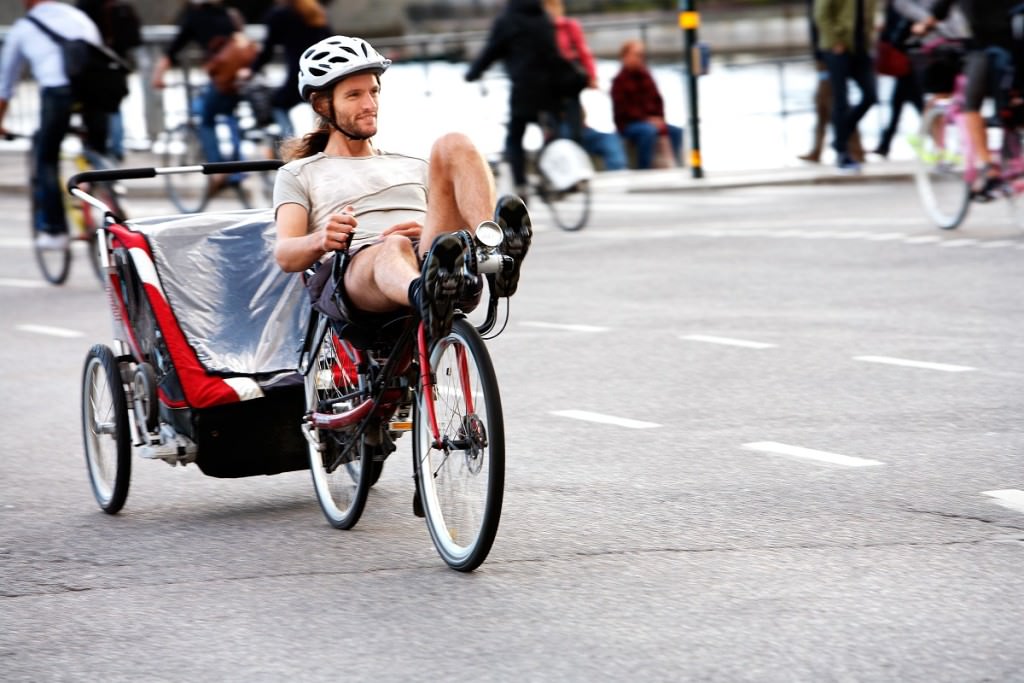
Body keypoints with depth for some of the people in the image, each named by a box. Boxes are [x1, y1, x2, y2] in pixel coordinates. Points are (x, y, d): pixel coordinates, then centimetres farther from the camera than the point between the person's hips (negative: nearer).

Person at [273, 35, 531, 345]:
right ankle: (426, 297, -78)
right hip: (357, 272, -3)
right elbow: (285, 254, 9)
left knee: (453, 145, -18)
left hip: (430, 261, 3)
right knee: (393, 248, -41)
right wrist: (321, 241, -17)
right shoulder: (299, 174, 27)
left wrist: (430, 232, -2)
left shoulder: (415, 167, 38)